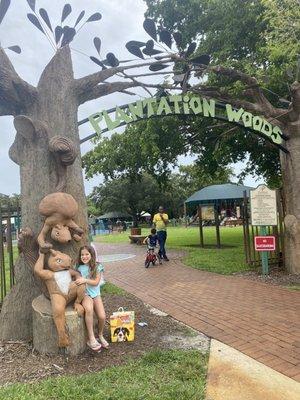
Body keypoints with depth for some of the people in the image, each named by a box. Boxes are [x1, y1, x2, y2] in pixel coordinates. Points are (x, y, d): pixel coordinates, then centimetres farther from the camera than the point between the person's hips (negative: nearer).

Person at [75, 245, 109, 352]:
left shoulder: (97, 267, -1)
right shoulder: (79, 267, 3)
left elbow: (96, 282, -9)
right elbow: (76, 280, 8)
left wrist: (85, 280, -21)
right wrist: (78, 281, -12)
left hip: (95, 294, 1)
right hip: (85, 294, -1)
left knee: (102, 316, -17)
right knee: (89, 309, -34)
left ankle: (100, 335, 15)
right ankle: (91, 338, -21)